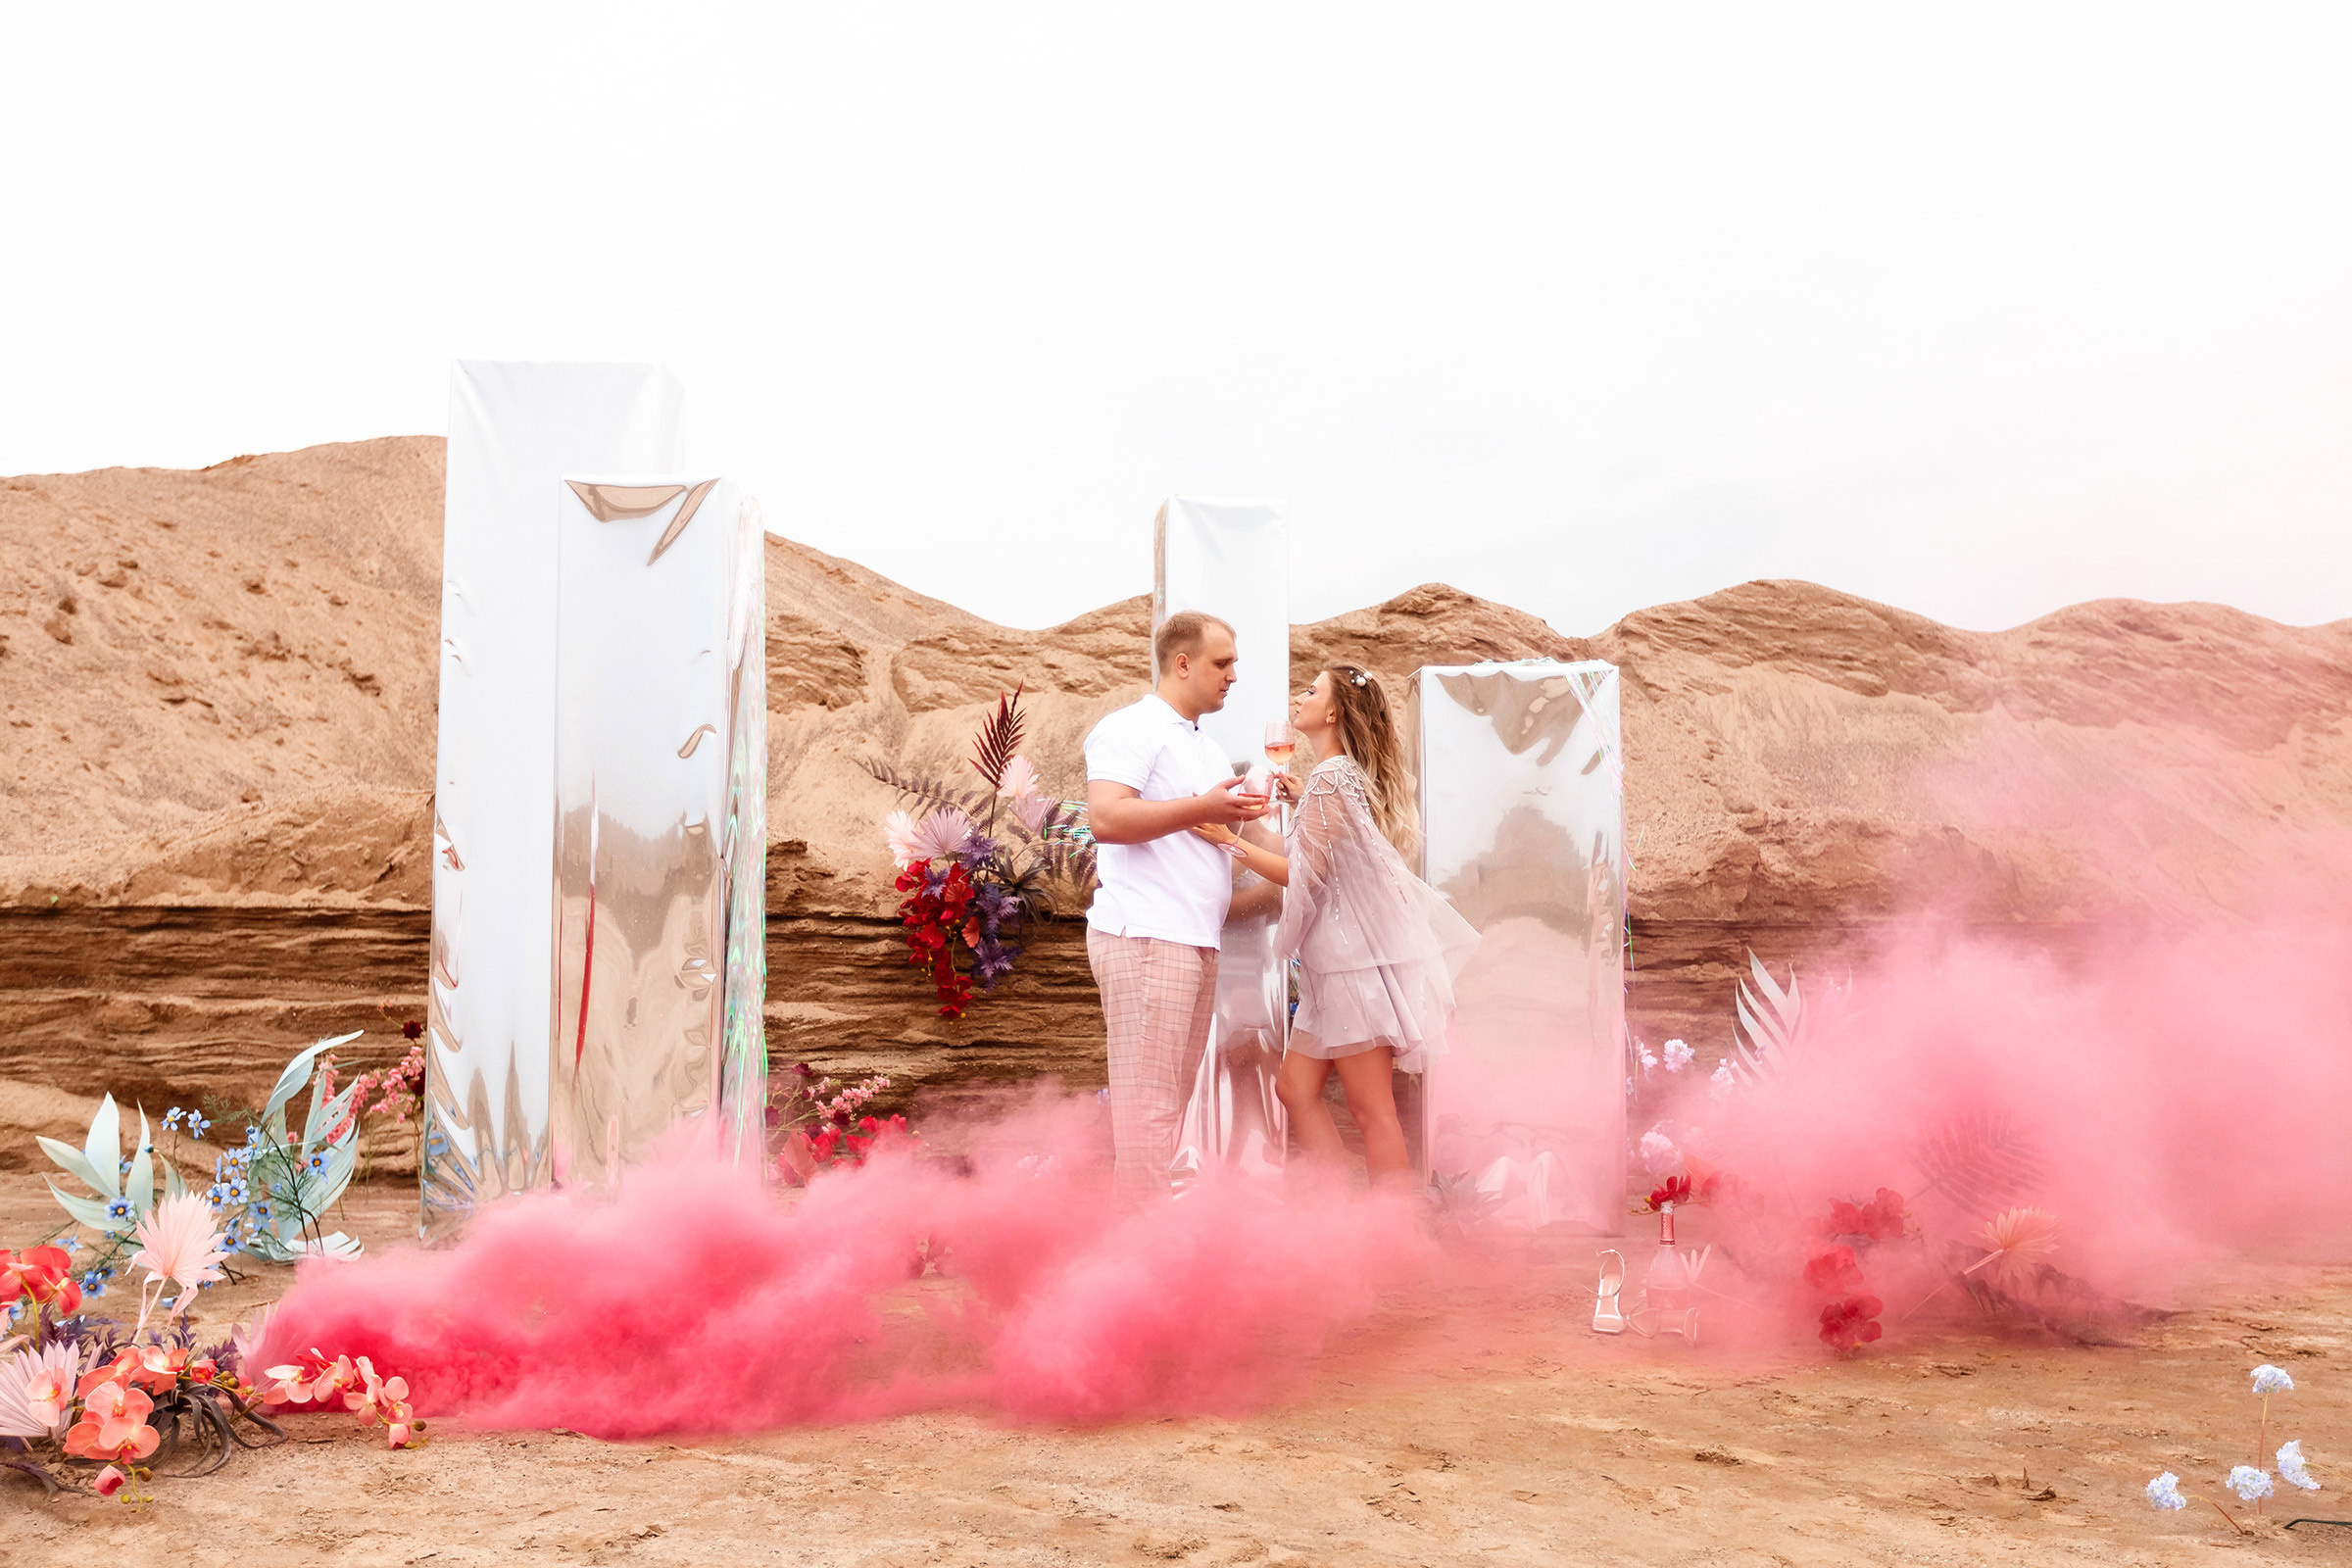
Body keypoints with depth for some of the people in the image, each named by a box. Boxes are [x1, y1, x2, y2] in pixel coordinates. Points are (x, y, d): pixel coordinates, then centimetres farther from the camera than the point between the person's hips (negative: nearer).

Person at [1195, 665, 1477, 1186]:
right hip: (1342, 954, 10)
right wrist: (1300, 800, 26)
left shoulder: (1330, 777, -14)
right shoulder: (1350, 776, 16)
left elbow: (1305, 873, -15)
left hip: (1355, 955, -10)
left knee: (1371, 1109, -5)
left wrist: (1230, 841, -12)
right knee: (1295, 1088, 10)